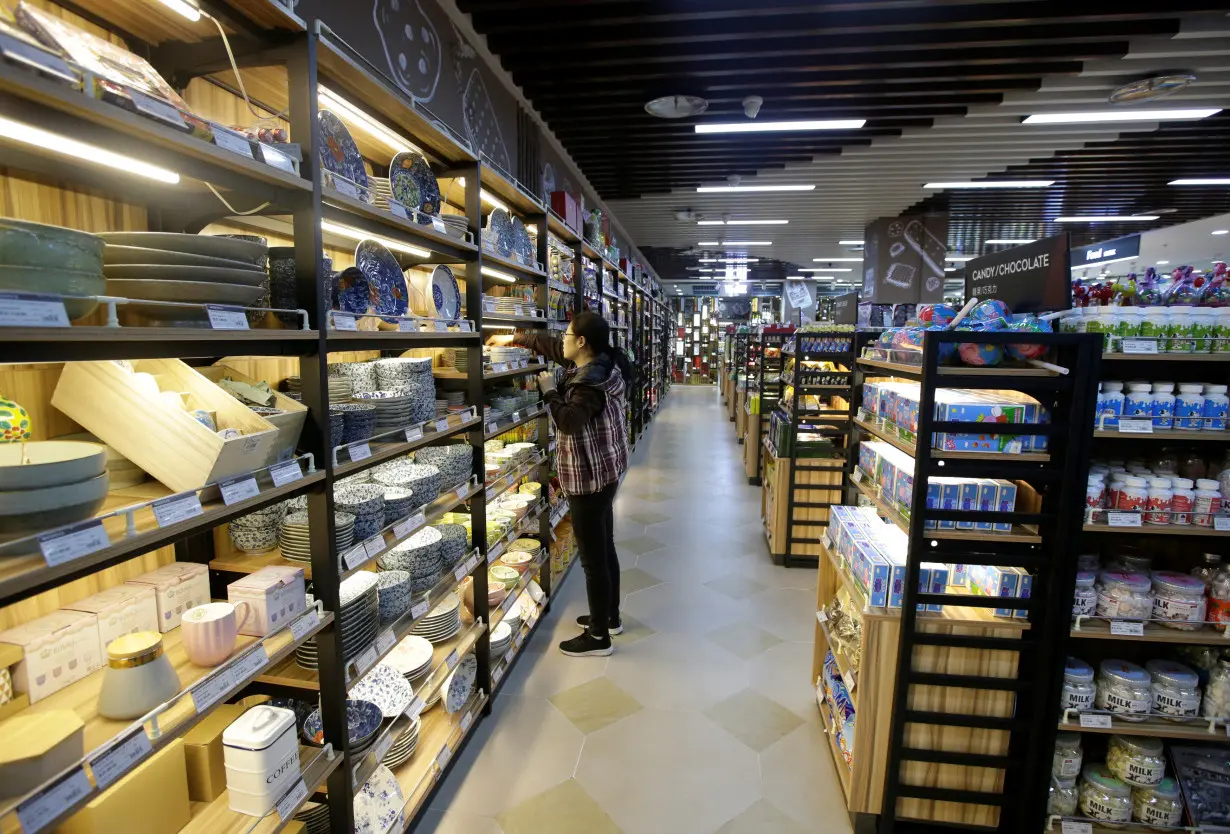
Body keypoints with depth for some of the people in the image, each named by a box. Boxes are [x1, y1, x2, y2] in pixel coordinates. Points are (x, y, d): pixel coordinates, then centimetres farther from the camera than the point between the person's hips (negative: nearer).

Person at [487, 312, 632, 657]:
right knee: (604, 548, 20)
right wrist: (513, 338, 25)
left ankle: (598, 636, 16)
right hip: (604, 470, 10)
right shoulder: (600, 363, 6)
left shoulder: (591, 382, -23)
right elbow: (550, 346, 18)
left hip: (589, 477, -10)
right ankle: (610, 616, 37)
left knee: (593, 558, 2)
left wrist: (550, 391, -18)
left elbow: (569, 422, -34)